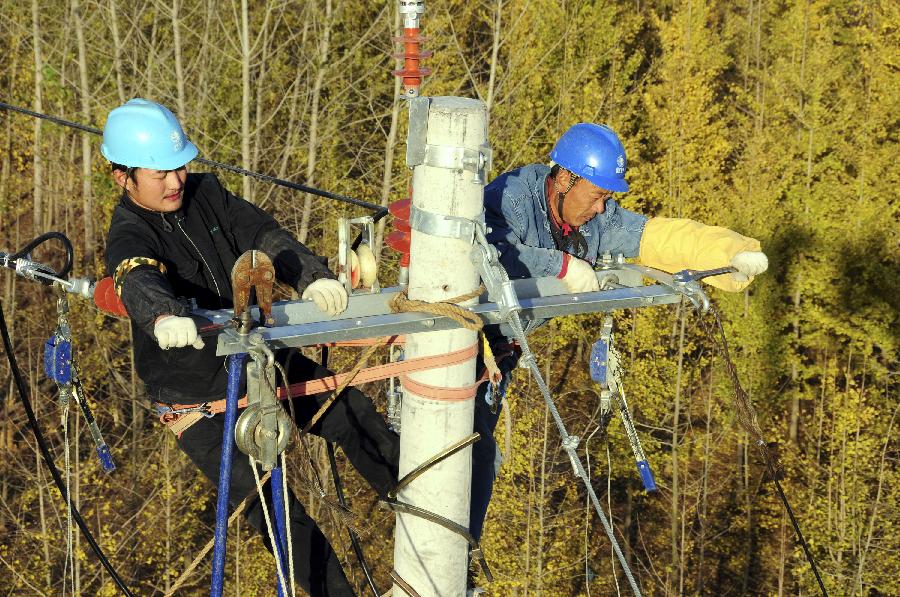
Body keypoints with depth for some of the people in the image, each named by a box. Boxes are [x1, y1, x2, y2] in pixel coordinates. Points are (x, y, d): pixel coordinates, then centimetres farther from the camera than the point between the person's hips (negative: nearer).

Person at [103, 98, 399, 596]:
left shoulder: (205, 194, -4)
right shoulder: (129, 237, -23)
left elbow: (262, 236, -15)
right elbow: (140, 284, -45)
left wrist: (313, 277, -35)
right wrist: (163, 318, -69)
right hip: (194, 391, -6)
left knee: (354, 415, 9)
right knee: (271, 505, -12)